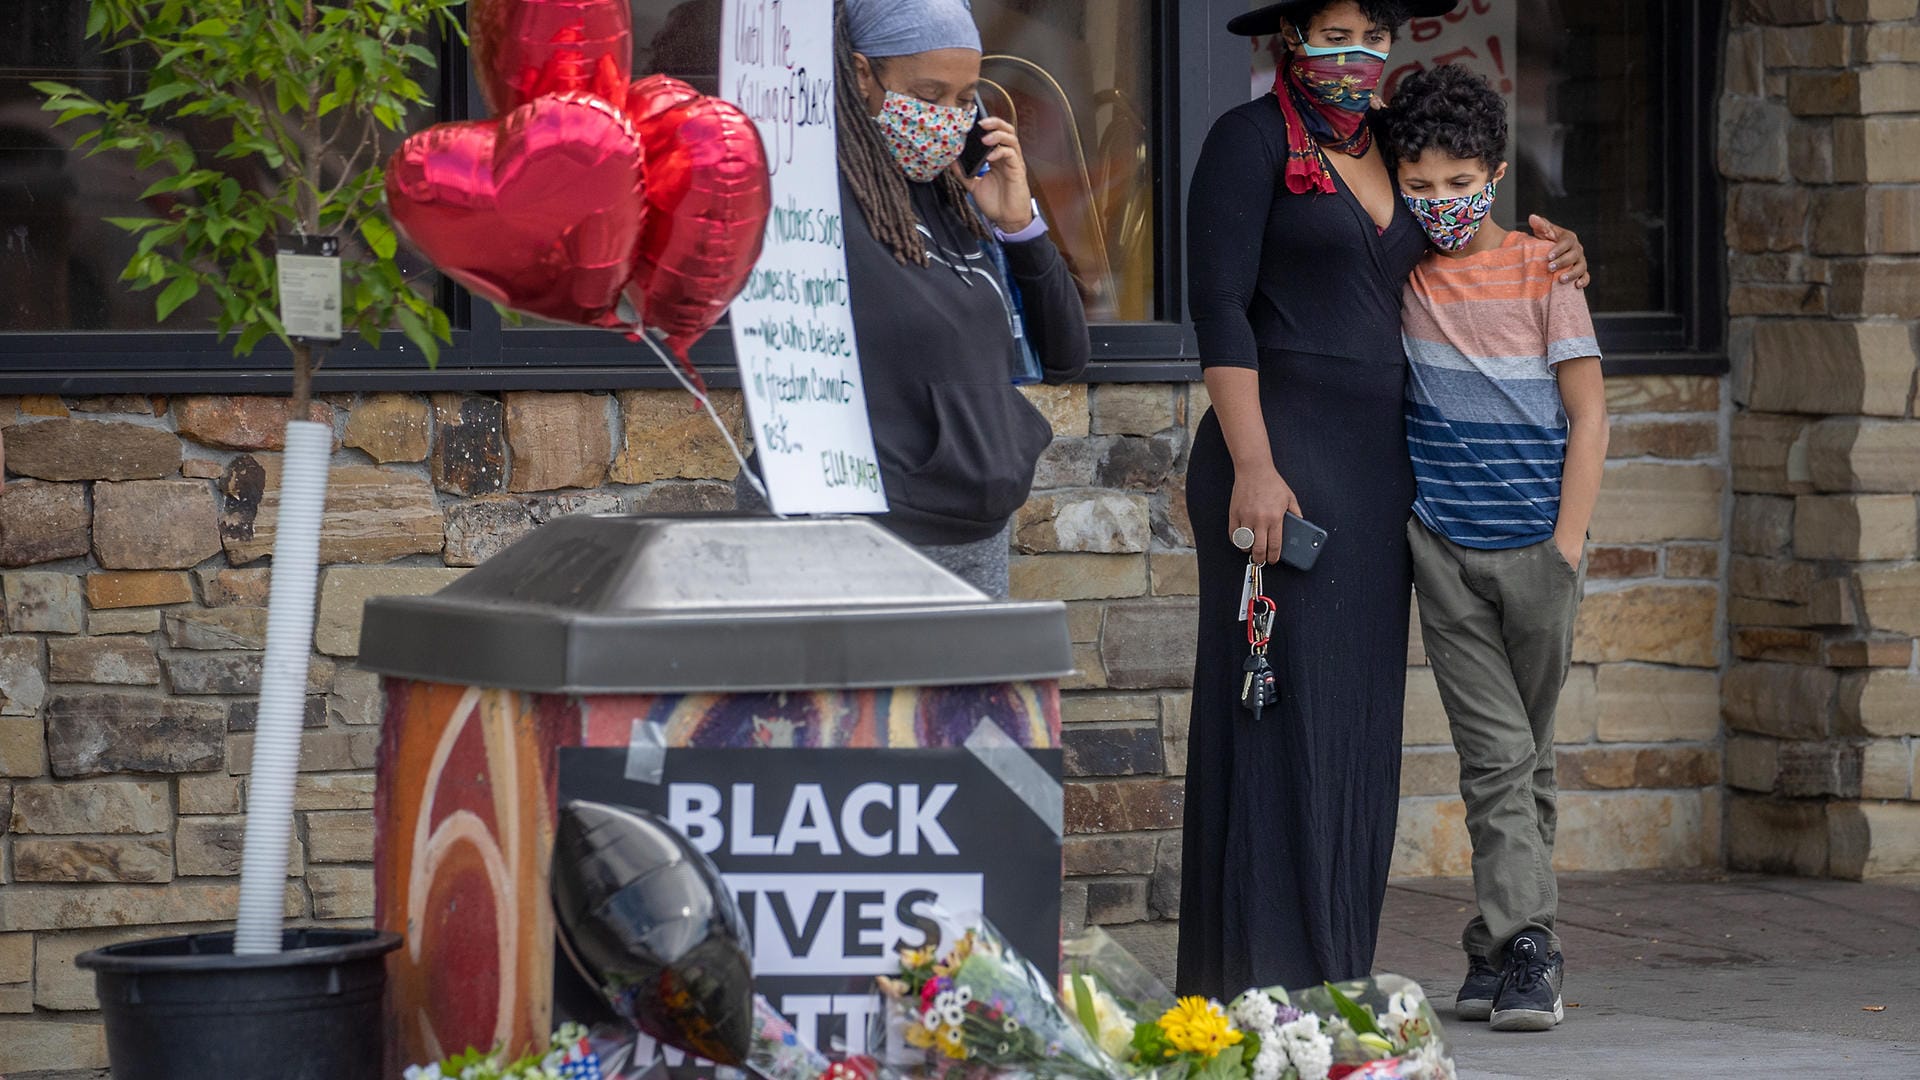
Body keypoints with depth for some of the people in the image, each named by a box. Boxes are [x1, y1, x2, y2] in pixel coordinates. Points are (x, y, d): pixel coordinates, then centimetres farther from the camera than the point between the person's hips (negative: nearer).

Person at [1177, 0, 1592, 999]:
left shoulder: (1388, 151, 16)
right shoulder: (1251, 139, -4)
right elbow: (1219, 307, -11)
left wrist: (1541, 260, 12)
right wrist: (1251, 466, -19)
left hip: (1373, 466, 7)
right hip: (1282, 456, -7)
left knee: (1357, 722, 7)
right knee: (1281, 716, -8)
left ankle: (1336, 982, 11)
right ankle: (1265, 983, -7)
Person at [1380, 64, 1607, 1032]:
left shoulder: (1542, 270, -2)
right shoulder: (1398, 270, 4)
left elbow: (1588, 415, -1)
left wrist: (1567, 542, -8)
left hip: (1533, 546, -1)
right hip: (1442, 544, 1)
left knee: (1526, 754, 7)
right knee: (1494, 751, -7)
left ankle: (1497, 948, 12)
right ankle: (1525, 947, -11)